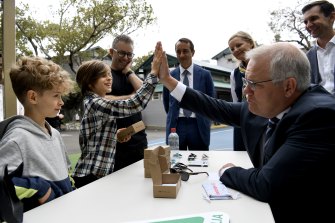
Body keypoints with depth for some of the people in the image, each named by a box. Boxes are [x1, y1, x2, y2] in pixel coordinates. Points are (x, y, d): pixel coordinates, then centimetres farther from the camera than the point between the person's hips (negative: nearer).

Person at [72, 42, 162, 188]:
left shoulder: (93, 102, 13)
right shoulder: (95, 103, -17)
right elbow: (134, 105, -27)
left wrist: (115, 136, 3)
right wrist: (153, 72, -26)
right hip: (91, 177, -9)